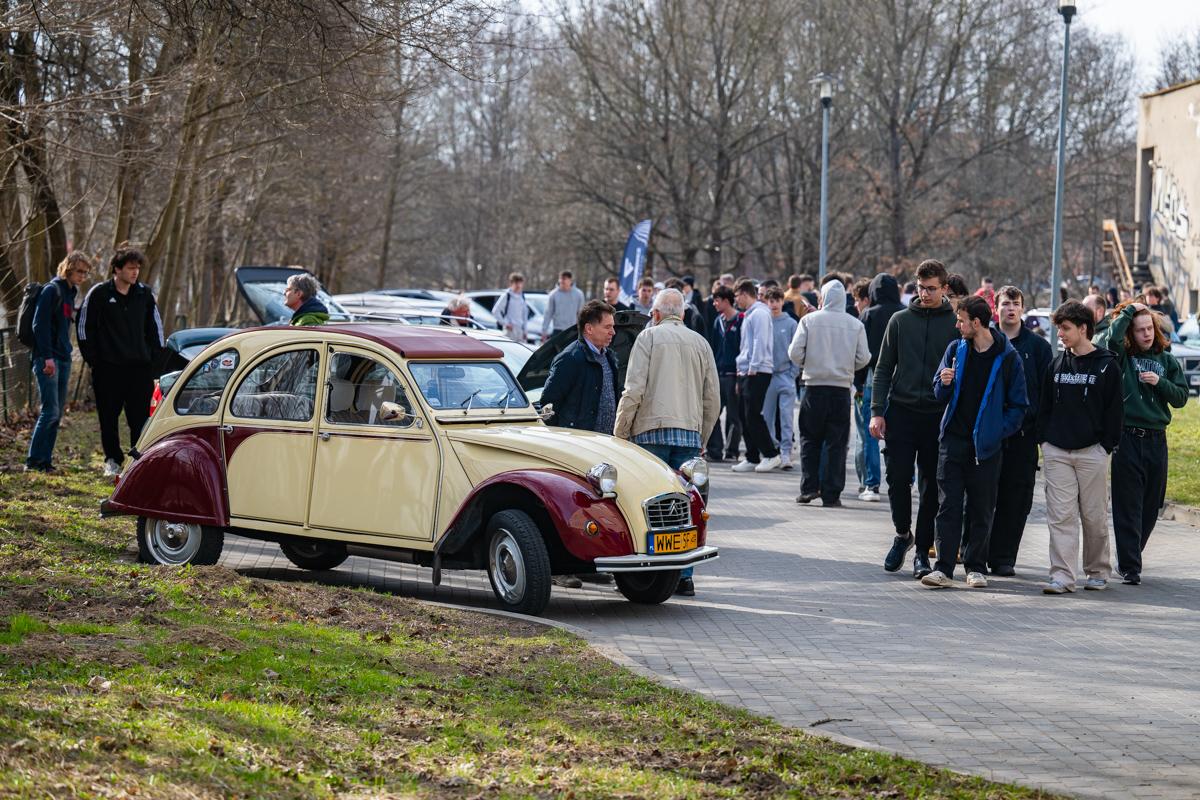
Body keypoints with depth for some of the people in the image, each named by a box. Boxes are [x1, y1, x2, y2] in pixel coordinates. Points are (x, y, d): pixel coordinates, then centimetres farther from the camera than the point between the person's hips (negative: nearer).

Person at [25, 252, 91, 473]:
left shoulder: (70, 294, 18)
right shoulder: (52, 290, -9)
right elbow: (40, 325, -16)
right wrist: (48, 357, -22)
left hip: (62, 361, 9)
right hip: (47, 360, -9)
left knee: (57, 414, 7)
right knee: (50, 411, -14)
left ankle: (45, 461, 10)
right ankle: (34, 460, -10)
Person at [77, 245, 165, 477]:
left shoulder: (145, 294, 7)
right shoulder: (99, 293, -2)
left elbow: (155, 327, 17)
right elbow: (83, 326, 2)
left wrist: (153, 357, 9)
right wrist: (93, 359, -2)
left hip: (140, 367, 2)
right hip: (108, 367, -2)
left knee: (140, 418, -1)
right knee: (109, 418, 3)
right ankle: (113, 461, 14)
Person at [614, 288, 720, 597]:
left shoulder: (649, 337, 2)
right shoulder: (700, 343, 15)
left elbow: (634, 390, -7)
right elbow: (713, 399, 15)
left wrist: (619, 432, 1)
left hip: (652, 432, -4)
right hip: (690, 433, 4)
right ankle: (684, 576, 3)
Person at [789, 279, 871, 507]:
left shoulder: (810, 320, -3)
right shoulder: (855, 325, 1)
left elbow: (795, 352, -7)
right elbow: (863, 358, 0)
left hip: (814, 387, -1)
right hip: (841, 388, 1)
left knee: (810, 439, 12)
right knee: (836, 443, 5)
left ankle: (809, 487, 4)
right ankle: (831, 494, 3)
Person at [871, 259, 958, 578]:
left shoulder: (957, 324, 1)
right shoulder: (901, 320, 5)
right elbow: (883, 369, 7)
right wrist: (877, 411, -2)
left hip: (938, 417, -1)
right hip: (901, 411, 1)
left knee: (932, 486, 2)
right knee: (898, 479, -3)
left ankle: (922, 551, 11)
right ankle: (902, 533, 21)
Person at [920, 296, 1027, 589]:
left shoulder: (1007, 356, -4)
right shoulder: (955, 350, 7)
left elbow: (1019, 405, 1)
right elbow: (939, 394, 14)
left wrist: (998, 432, -8)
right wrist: (944, 383, -9)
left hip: (986, 444, -2)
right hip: (953, 439, 2)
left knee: (981, 510, 5)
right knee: (948, 506, -3)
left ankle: (975, 567, 16)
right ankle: (944, 568, -5)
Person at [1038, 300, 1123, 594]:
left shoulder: (1107, 366, 0)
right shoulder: (1057, 365, 11)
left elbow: (1115, 410, 0)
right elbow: (1044, 405, 16)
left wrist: (1107, 446, -6)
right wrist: (1043, 439, 7)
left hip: (1092, 452, -3)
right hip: (1056, 452, 3)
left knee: (1094, 515, 4)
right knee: (1060, 515, -5)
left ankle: (1098, 571, 20)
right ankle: (1062, 576, -8)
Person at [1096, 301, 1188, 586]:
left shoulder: (1166, 361, 11)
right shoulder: (1122, 356, 1)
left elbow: (1181, 398, 8)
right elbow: (1112, 337, -21)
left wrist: (1159, 383, -8)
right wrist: (1130, 311, -8)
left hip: (1156, 440, 4)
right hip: (1127, 438, -4)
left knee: (1151, 506, 9)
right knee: (1128, 507, -4)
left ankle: (1130, 557, 26)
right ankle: (1129, 567, -2)